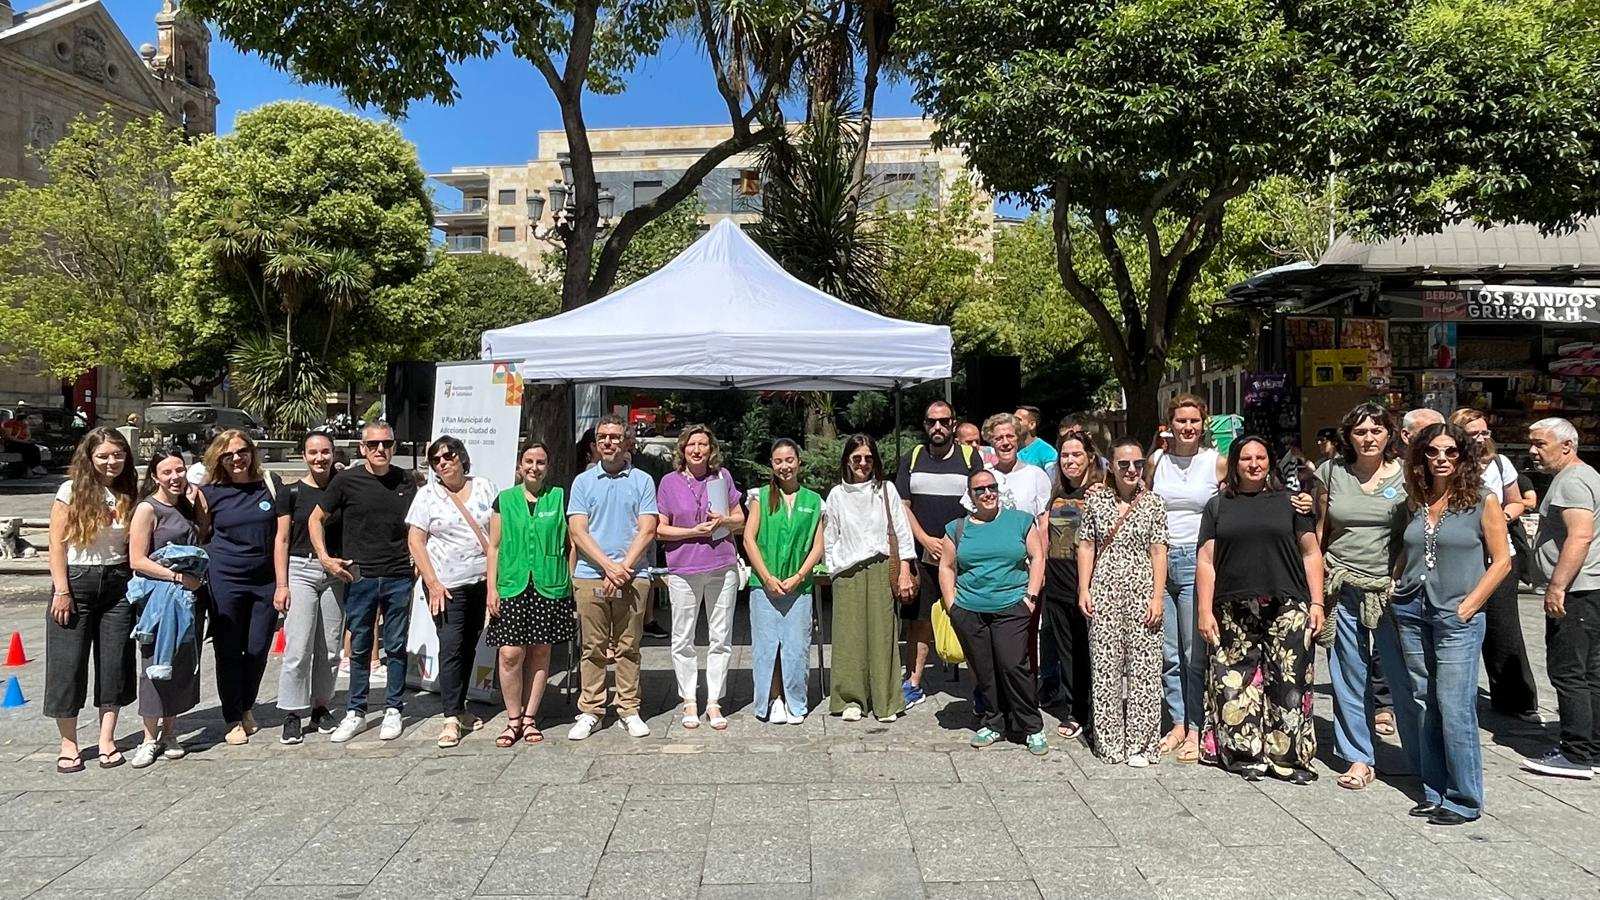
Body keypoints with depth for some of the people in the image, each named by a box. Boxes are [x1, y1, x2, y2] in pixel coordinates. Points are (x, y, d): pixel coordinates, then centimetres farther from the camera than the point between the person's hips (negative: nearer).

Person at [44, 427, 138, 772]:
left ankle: (107, 740, 16)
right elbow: (57, 544, -6)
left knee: (115, 662, 5)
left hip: (118, 583, 3)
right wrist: (61, 591, -11)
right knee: (68, 663, 2)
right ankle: (68, 743, 15)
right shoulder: (72, 490, -4)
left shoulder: (129, 495, 5)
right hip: (76, 581, -3)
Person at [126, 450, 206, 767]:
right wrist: (178, 577, -18)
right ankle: (150, 738, 11)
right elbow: (137, 560, -13)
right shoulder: (148, 509, -8)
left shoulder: (186, 507, 12)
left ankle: (169, 732, 21)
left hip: (189, 598, 6)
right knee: (156, 665, 0)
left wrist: (198, 505, 7)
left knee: (183, 666, 9)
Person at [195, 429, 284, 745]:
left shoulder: (271, 484, 2)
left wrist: (282, 583, -3)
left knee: (258, 650, 8)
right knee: (228, 652, 6)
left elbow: (281, 535, 1)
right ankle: (233, 720, 18)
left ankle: (247, 708, 31)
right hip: (224, 580, -1)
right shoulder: (209, 493, 1)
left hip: (265, 580, 1)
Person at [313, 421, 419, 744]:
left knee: (396, 646, 8)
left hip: (399, 578, 1)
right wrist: (325, 557, -3)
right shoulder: (347, 480, -2)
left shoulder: (406, 481, 5)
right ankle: (355, 713, 19)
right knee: (360, 648, 8)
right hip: (360, 577, -1)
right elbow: (316, 519, 7)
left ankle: (393, 710, 19)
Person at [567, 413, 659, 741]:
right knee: (593, 648, 5)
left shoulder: (642, 481, 7)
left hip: (633, 577, 0)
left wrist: (624, 567, -10)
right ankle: (589, 711, 13)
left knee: (628, 647, 6)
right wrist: (609, 566, -10)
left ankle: (629, 710, 14)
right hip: (590, 576, 0)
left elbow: (647, 530, 0)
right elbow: (577, 531, 1)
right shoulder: (583, 481, 8)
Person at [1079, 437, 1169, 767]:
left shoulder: (1154, 502, 3)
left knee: (1144, 668, 0)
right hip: (1104, 591, 1)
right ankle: (1109, 742, 16)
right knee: (1104, 667, 4)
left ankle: (1141, 744, 11)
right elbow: (1086, 546, 7)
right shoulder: (1096, 500, 5)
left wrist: (1157, 596, -6)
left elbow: (1158, 551, 1)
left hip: (1141, 592, -1)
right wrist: (1083, 589, 1)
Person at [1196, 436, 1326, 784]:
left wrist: (1317, 602, 0)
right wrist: (1205, 610, 1)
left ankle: (1288, 757, 10)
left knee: (1288, 683, -1)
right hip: (1235, 613, 1)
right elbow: (1206, 560, 8)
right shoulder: (1218, 506, 12)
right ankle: (1245, 754, 13)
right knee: (1236, 683, 2)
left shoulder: (1289, 502, 10)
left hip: (1286, 610, -1)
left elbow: (1311, 553, 9)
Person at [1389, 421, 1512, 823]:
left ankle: (1464, 800, 7)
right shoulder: (1417, 500, 10)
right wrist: (1395, 588, 7)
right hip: (1412, 612, 5)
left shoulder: (1482, 500, -3)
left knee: (1454, 707, -6)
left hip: (1457, 615, -5)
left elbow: (1501, 560, -4)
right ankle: (1434, 792, 19)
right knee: (1423, 704, 9)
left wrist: (1468, 606, -9)